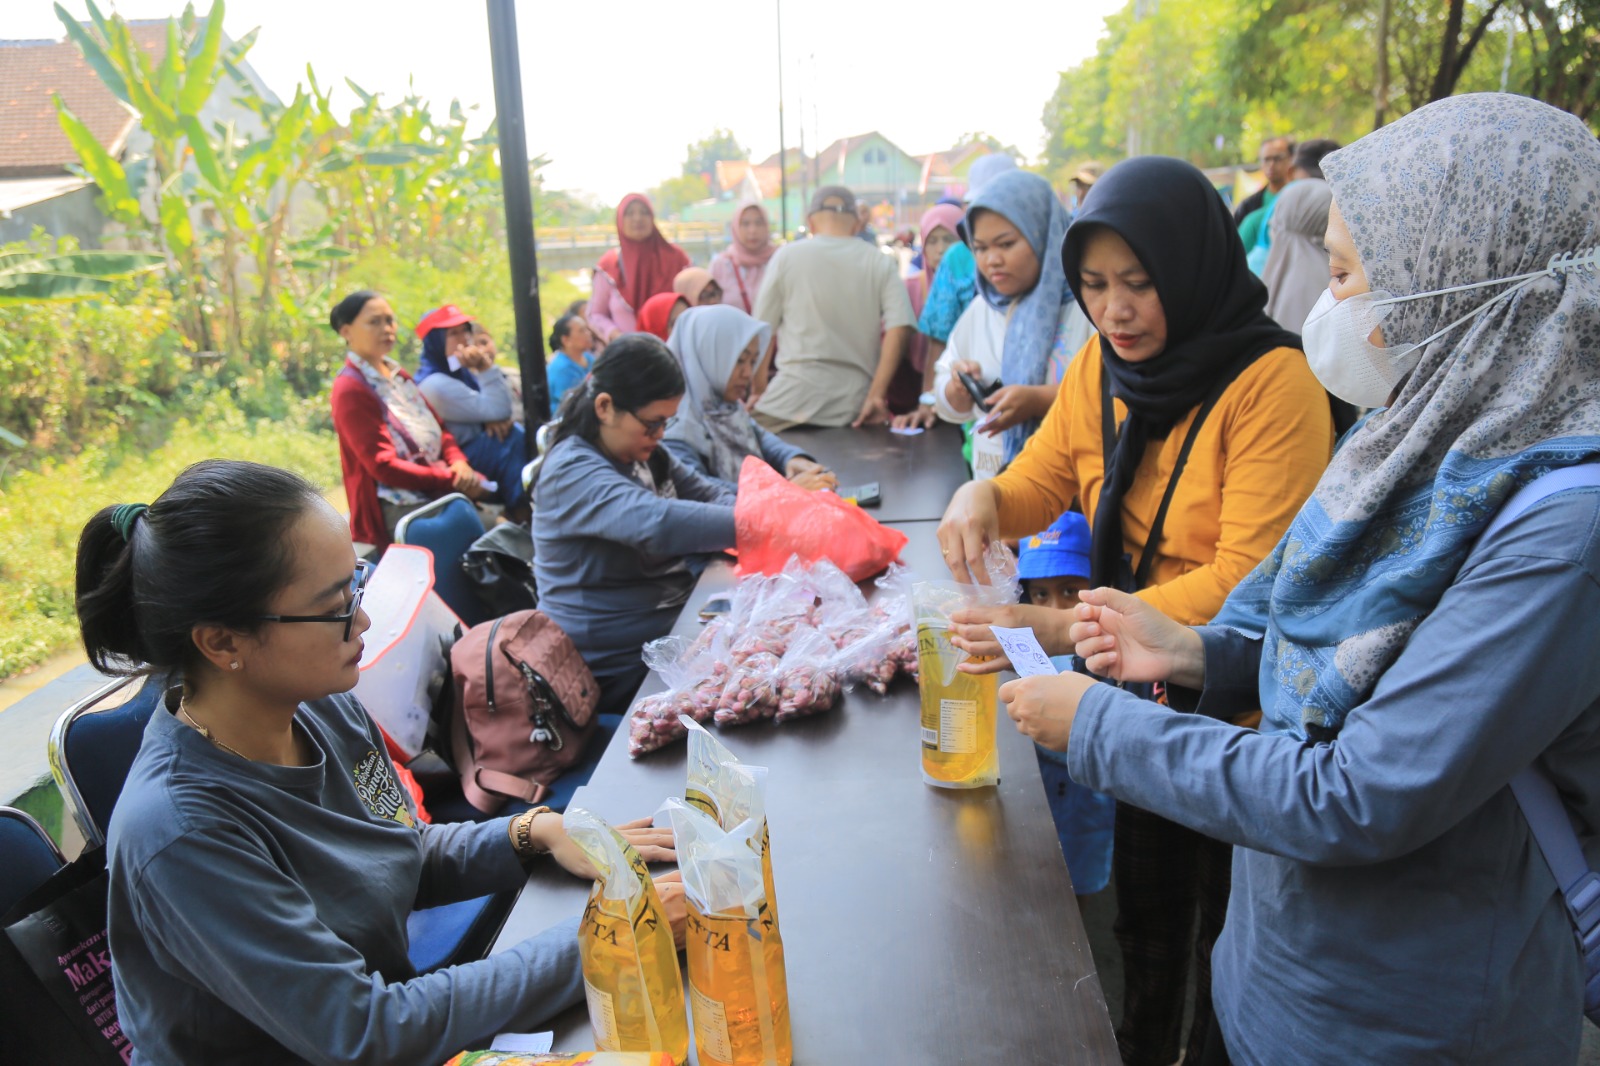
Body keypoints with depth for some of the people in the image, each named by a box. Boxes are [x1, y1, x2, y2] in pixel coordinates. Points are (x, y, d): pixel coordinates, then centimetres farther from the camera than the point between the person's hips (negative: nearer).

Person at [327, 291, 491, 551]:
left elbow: (438, 429, 16)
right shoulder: (350, 389, -6)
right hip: (401, 507, -8)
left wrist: (458, 462, -6)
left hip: (439, 487, 8)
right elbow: (383, 466, -13)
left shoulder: (397, 374, 18)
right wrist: (450, 481, -16)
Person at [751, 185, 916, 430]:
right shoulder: (881, 263, 7)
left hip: (795, 400, -2)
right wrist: (876, 395, -3)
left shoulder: (787, 256, 4)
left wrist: (758, 392, 19)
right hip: (856, 404, 2)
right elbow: (900, 330, -4)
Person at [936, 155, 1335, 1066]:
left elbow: (1248, 580, -26)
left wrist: (1070, 627, -35)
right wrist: (984, 495, -19)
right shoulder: (1102, 363, -2)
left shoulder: (1275, 383, -22)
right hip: (1136, 694, 6)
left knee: (1227, 928, 17)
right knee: (1146, 906, 25)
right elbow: (1040, 483, 5)